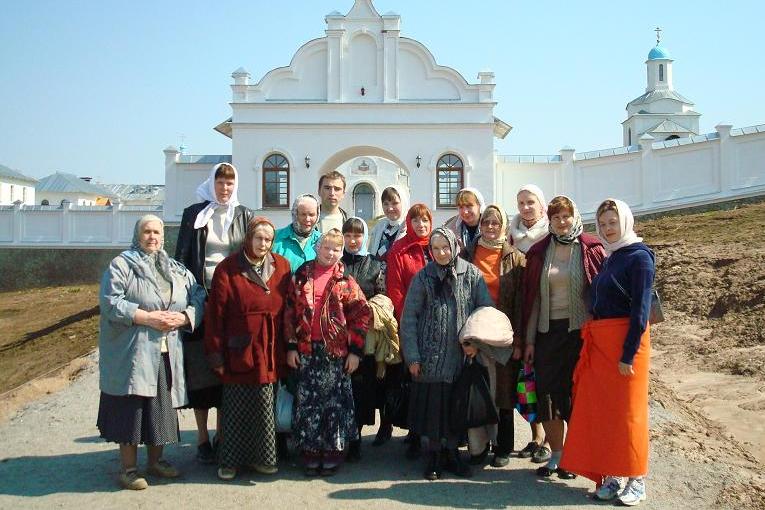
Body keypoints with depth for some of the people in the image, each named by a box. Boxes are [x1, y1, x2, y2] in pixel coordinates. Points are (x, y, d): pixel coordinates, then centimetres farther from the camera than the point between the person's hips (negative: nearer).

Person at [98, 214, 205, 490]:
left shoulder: (177, 270, 15)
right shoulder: (121, 265, 0)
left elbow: (198, 297, 10)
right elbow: (110, 302, -11)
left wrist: (183, 317, -10)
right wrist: (147, 317, -17)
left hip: (167, 353, 5)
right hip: (132, 352, -4)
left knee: (162, 407, 10)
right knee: (131, 408, -1)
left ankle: (156, 460, 26)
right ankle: (128, 468, 11)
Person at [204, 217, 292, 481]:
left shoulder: (282, 266, 5)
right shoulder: (227, 269, -5)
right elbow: (215, 314, -5)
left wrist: (288, 347, 7)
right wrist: (215, 352, -8)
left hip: (270, 350, 3)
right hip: (240, 350, -3)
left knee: (265, 407, 8)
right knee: (235, 408, 5)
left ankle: (261, 458, 23)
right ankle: (230, 460, 19)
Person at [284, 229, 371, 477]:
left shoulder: (345, 281, 1)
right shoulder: (301, 277, 6)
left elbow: (361, 315, -2)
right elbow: (290, 312, 5)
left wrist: (355, 350, -6)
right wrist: (291, 346, 0)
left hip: (336, 351, -1)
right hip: (306, 351, 2)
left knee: (335, 400, 4)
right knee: (308, 401, 6)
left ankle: (333, 451, 18)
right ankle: (311, 452, 19)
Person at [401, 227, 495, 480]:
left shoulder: (471, 273, 1)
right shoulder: (423, 277, 0)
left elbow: (487, 309, -1)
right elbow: (409, 317, -1)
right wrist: (412, 356, -6)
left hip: (462, 355, 1)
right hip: (431, 356, -1)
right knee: (432, 405, 3)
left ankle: (452, 453, 26)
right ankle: (433, 456, 19)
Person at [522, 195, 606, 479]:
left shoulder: (591, 250, -1)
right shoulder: (540, 252, 8)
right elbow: (533, 297, 8)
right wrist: (529, 340, 6)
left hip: (580, 330, -3)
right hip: (547, 331, 3)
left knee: (576, 393, 2)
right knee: (547, 392, 4)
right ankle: (555, 455, 18)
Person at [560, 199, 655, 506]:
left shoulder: (639, 257, -9)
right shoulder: (611, 258, 15)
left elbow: (641, 310, -14)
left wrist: (628, 354, -18)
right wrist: (593, 340, 9)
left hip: (625, 341, -7)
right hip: (599, 342, 8)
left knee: (626, 409, 0)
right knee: (602, 408, 7)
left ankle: (636, 480, 12)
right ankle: (610, 476, 16)